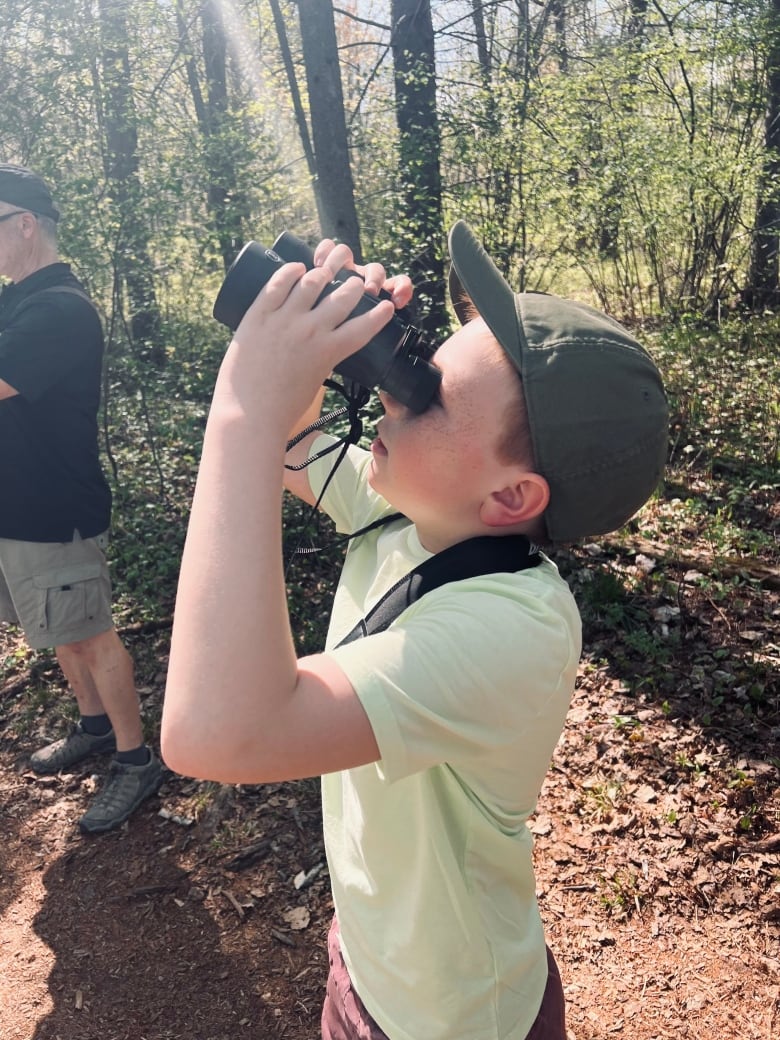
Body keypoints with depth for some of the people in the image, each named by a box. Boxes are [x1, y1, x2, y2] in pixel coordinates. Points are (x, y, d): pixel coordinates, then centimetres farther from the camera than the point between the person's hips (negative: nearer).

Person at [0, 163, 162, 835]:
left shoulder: (60, 309, -19)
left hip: (55, 514, -9)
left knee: (91, 635, 2)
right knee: (61, 632, 20)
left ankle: (136, 760, 18)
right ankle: (95, 727, 39)